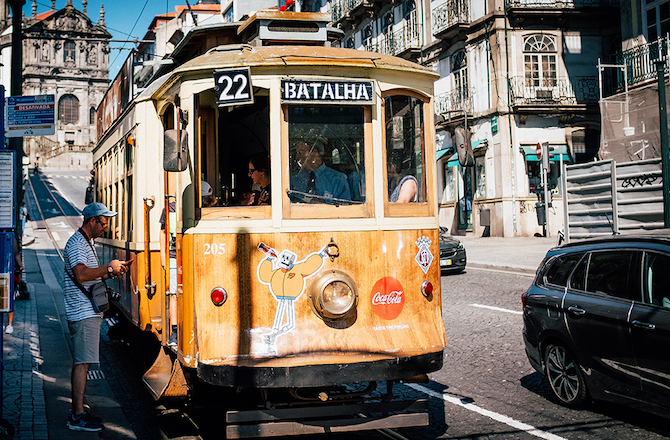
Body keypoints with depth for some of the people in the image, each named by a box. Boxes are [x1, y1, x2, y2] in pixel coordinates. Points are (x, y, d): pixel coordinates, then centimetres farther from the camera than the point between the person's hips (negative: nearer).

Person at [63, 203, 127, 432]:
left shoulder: (86, 242, 19)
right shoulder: (76, 244, -14)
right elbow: (81, 275, -28)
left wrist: (110, 274, 12)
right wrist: (109, 268, -20)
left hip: (89, 312, 11)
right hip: (83, 313, -11)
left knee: (81, 362, 12)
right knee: (82, 363, -9)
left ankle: (77, 411, 19)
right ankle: (77, 417, -7)